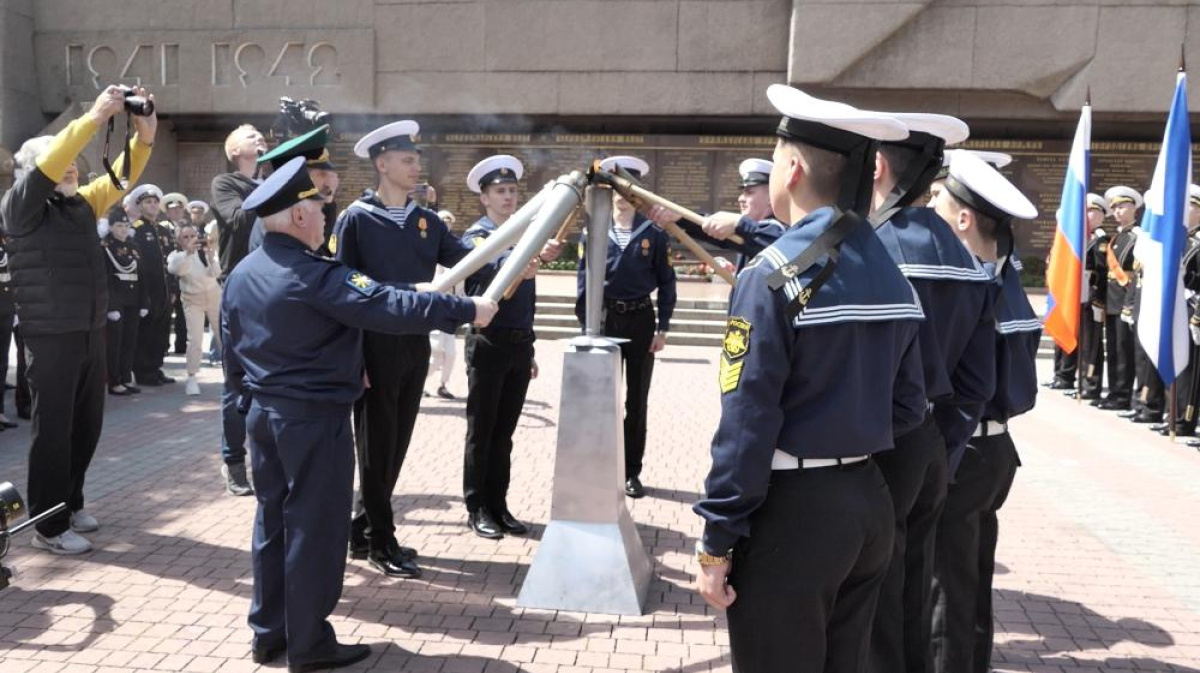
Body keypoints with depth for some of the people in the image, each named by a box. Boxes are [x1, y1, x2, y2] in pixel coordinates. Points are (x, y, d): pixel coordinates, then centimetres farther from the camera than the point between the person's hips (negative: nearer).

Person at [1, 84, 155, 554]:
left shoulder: (83, 204, 12)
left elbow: (119, 178, 3)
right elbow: (47, 166, -20)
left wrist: (143, 137, -14)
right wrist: (95, 118, -24)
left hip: (91, 333, 6)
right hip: (51, 336, -6)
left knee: (87, 426, 15)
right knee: (53, 431, 0)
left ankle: (69, 503, 31)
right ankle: (49, 526, 10)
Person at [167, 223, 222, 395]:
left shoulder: (203, 251, -7)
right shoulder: (176, 255, -9)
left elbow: (216, 273, -19)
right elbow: (173, 268, -33)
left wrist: (210, 257, -38)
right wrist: (188, 252, -50)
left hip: (214, 296, 1)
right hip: (192, 300, -1)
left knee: (223, 335, 10)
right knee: (195, 340, -9)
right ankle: (192, 377, 3)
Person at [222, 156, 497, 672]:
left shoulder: (241, 274, 7)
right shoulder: (317, 275, -19)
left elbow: (231, 351, 14)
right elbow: (390, 307, -26)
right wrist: (467, 309, -20)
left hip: (263, 414, 8)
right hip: (315, 418, -8)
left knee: (272, 519, 16)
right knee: (315, 527, 2)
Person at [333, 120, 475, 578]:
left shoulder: (427, 221, 10)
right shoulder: (356, 218, -7)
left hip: (416, 346, 6)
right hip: (375, 347, -6)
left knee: (397, 445, 13)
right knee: (377, 446, 3)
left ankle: (361, 530, 29)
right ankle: (382, 541, 16)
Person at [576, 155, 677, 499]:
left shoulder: (655, 233, -1)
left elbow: (666, 282, 1)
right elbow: (584, 280, 2)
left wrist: (663, 328, -4)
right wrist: (584, 323, -3)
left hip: (641, 320, 0)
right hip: (604, 319, 0)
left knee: (637, 399, 8)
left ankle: (632, 471, 19)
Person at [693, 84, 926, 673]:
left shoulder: (774, 275, -16)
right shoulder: (891, 272, 6)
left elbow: (747, 422, -18)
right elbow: (908, 407, 9)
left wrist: (717, 541, -12)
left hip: (793, 512, -7)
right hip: (869, 503, 7)